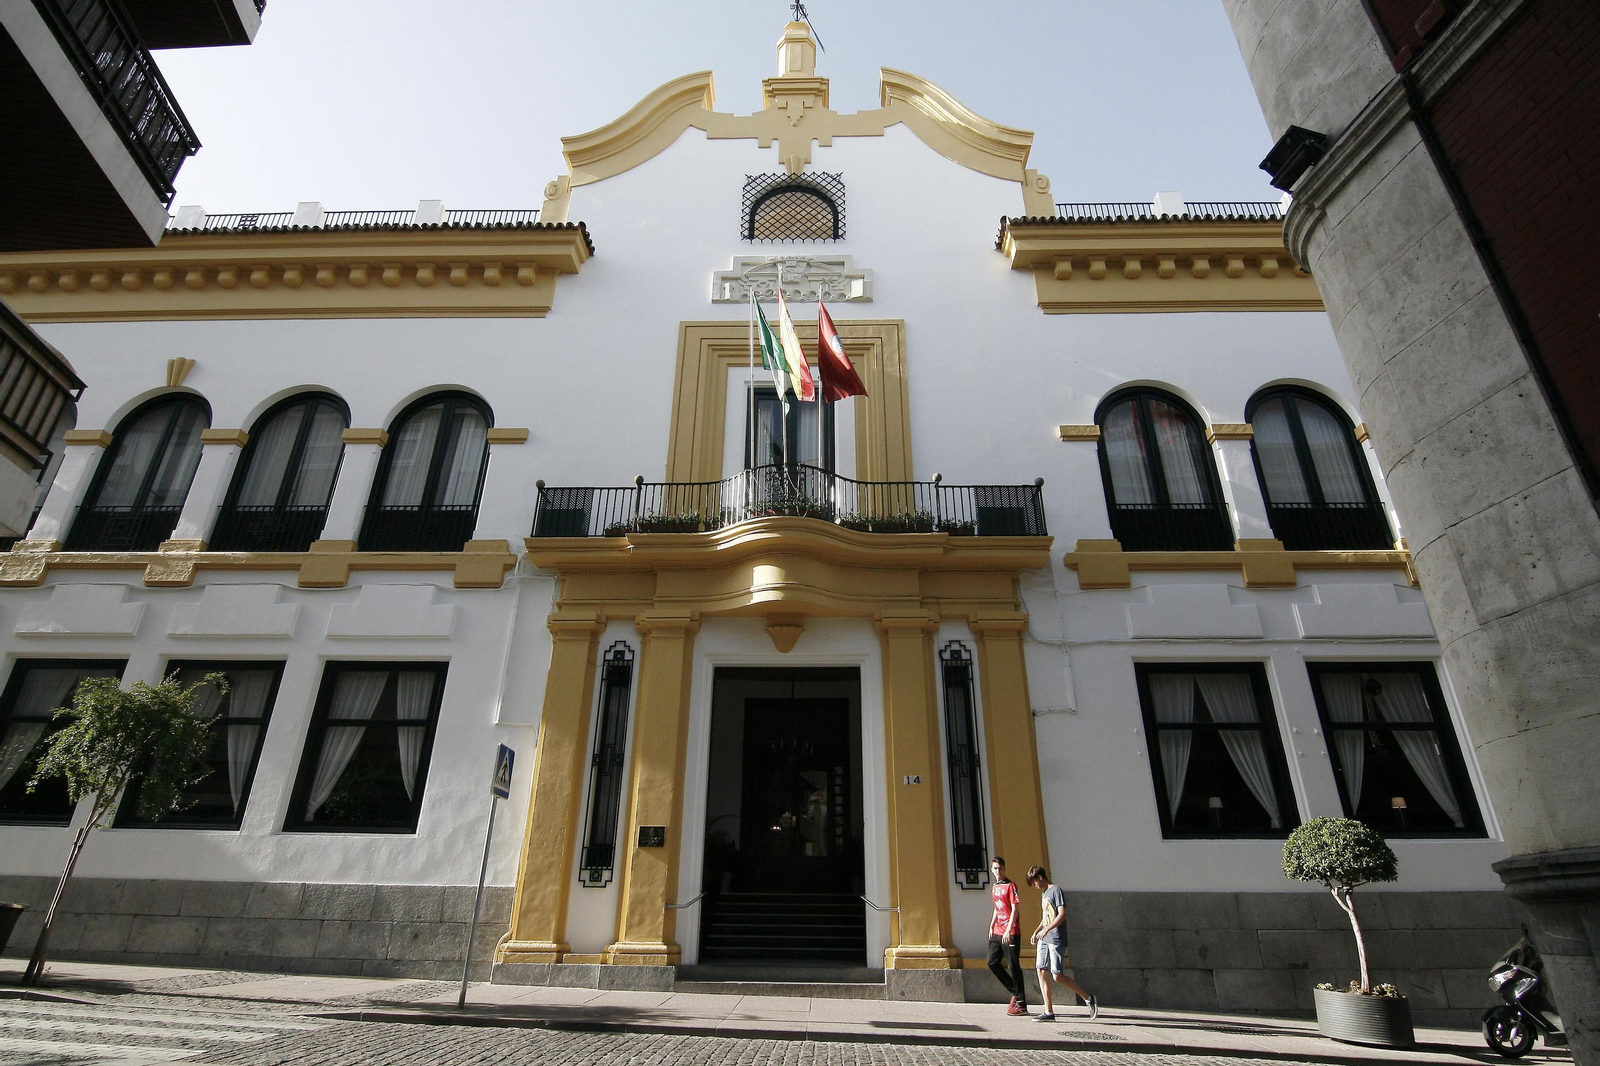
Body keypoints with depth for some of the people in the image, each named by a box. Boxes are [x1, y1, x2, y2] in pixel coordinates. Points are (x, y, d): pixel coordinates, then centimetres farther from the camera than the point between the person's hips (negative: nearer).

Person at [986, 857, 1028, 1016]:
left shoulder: (1010, 885, -9)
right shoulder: (994, 888, 14)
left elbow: (1014, 909, -14)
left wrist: (1008, 930, -20)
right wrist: (991, 926, 15)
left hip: (1011, 933, -8)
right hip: (997, 932, 8)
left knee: (1014, 966, -3)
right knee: (993, 962, 7)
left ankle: (1021, 1004, 6)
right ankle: (1015, 992, 21)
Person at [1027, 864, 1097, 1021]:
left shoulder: (1056, 890, -9)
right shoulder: (1044, 894, 18)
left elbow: (1062, 914, -19)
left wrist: (1046, 929, -25)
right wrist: (1036, 932, 20)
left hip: (1056, 940, -9)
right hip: (1044, 940, 9)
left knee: (1057, 976, -9)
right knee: (1042, 972, 1)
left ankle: (1089, 998, 6)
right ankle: (1049, 1012, 6)